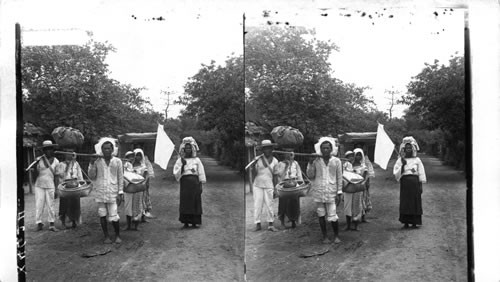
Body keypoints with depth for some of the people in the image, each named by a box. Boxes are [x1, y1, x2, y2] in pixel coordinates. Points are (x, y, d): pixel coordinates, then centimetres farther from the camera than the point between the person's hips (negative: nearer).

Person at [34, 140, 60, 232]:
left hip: (50, 186, 0)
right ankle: (39, 223, 7)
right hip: (39, 186, 0)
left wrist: (56, 190, 3)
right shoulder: (39, 159, 0)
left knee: (50, 205, 1)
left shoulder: (56, 161, 3)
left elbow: (56, 176, 6)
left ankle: (51, 224, 8)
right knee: (39, 205, -2)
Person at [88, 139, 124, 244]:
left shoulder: (117, 161, 4)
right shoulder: (97, 161, 2)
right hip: (100, 193, 1)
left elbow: (120, 178, 5)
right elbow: (91, 176, 1)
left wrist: (120, 193, 0)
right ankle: (106, 236, 19)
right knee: (102, 215, 6)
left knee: (114, 216, -6)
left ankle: (117, 235, 12)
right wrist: (92, 164, -11)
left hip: (113, 193, -1)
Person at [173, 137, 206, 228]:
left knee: (195, 203, -1)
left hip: (195, 183, 0)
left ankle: (194, 222, 6)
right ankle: (186, 222, 5)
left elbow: (201, 173, 6)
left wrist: (201, 185, 0)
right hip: (185, 183, 0)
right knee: (184, 203, -3)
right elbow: (176, 173, -1)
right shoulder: (180, 160, 7)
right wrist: (182, 165, -12)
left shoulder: (196, 160, 8)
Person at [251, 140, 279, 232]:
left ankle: (270, 224, 7)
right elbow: (254, 174, -1)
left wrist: (275, 188, 4)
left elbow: (275, 176, 7)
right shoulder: (258, 159, 0)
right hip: (257, 185, 0)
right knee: (257, 204, -2)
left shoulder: (275, 161, 3)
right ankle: (258, 224, 5)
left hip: (269, 186, 0)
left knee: (269, 205, 0)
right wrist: (254, 166, -19)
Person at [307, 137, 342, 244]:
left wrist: (339, 193, -1)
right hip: (318, 192, 1)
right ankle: (325, 237, 20)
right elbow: (310, 176, 2)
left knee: (333, 216, -6)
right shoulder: (315, 161, 2)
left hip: (331, 192, -1)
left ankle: (336, 236, 14)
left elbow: (339, 178, 4)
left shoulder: (336, 161, 3)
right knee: (321, 215, 7)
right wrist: (310, 164, -10)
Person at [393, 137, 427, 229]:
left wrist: (420, 185, -1)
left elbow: (421, 174, 6)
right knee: (404, 203, -2)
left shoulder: (417, 160, 7)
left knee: (415, 203, -1)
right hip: (404, 183, 0)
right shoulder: (400, 160, 7)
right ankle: (406, 223, 4)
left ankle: (414, 223, 6)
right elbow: (396, 173, -1)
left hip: (415, 183, 0)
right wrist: (402, 165, -12)